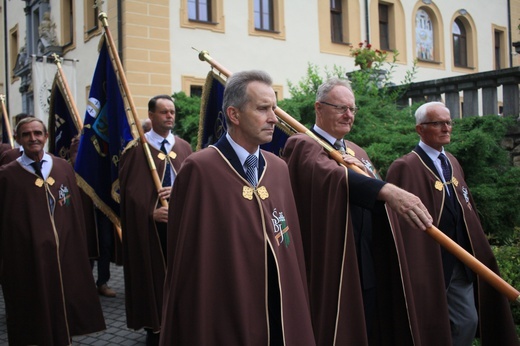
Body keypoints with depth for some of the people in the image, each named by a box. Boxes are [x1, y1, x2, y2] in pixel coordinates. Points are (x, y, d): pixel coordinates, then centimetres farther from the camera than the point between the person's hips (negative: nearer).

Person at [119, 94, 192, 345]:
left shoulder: (184, 147, 8)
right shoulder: (136, 149, -5)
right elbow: (129, 189, -7)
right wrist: (150, 212, -17)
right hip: (148, 223, -4)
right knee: (151, 274, 5)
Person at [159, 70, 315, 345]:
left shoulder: (279, 169, 5)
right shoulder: (200, 169, -14)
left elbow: (290, 242, 9)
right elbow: (188, 258, -12)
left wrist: (296, 308, 8)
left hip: (280, 313, 6)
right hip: (225, 317, -5)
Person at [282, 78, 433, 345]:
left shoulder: (357, 153, 19)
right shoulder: (302, 146, -7)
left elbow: (381, 201, 10)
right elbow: (332, 177, -28)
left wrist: (366, 174, -9)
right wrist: (386, 190, -41)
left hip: (368, 270, 7)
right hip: (329, 270, -7)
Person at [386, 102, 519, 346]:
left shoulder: (453, 163, 13)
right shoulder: (405, 167, -14)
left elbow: (466, 208, 17)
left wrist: (476, 251, 15)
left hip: (461, 262, 8)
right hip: (429, 262, -7)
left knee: (468, 321, 11)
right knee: (432, 326, 5)